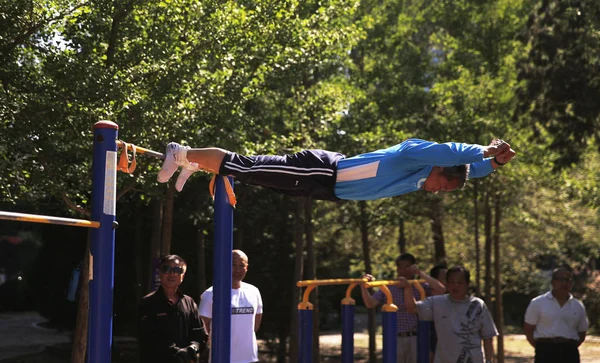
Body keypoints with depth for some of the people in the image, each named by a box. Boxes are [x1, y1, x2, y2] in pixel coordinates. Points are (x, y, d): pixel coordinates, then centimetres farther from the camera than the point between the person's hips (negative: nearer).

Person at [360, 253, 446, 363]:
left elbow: (441, 289, -14)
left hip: (415, 339, -1)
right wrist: (363, 286, -17)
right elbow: (370, 304, 0)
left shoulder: (421, 287, 3)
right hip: (394, 339, 1)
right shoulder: (388, 288, 7)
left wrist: (420, 273, -15)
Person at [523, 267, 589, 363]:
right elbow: (528, 329, 3)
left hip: (570, 354, 3)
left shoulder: (578, 306, 11)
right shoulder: (538, 303, 2)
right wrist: (541, 348, -3)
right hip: (546, 352, -3)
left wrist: (570, 348, 5)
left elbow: (582, 332, 18)